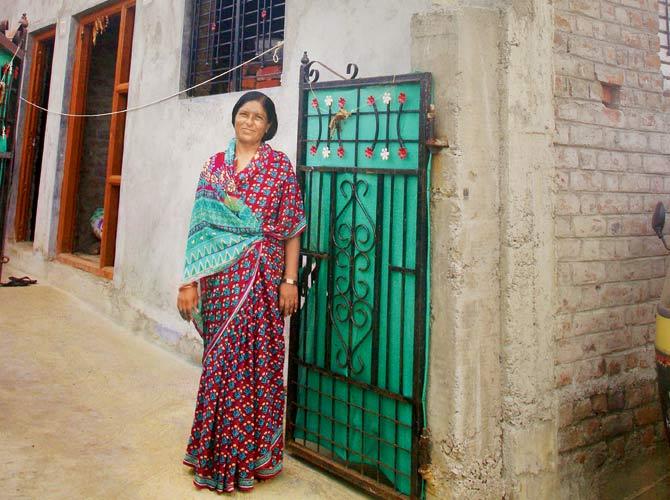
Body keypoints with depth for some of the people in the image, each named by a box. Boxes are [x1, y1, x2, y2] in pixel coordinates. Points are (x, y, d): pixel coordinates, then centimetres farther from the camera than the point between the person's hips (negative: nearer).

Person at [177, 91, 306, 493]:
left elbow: (292, 228, -1)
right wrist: (190, 280, 1)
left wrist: (290, 280, -8)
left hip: (261, 277, -2)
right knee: (219, 360, 7)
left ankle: (248, 456, 17)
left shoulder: (279, 165, 3)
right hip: (219, 277, 2)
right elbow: (201, 227, 6)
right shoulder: (215, 165, 10)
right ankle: (216, 452, 23)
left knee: (254, 358, 1)